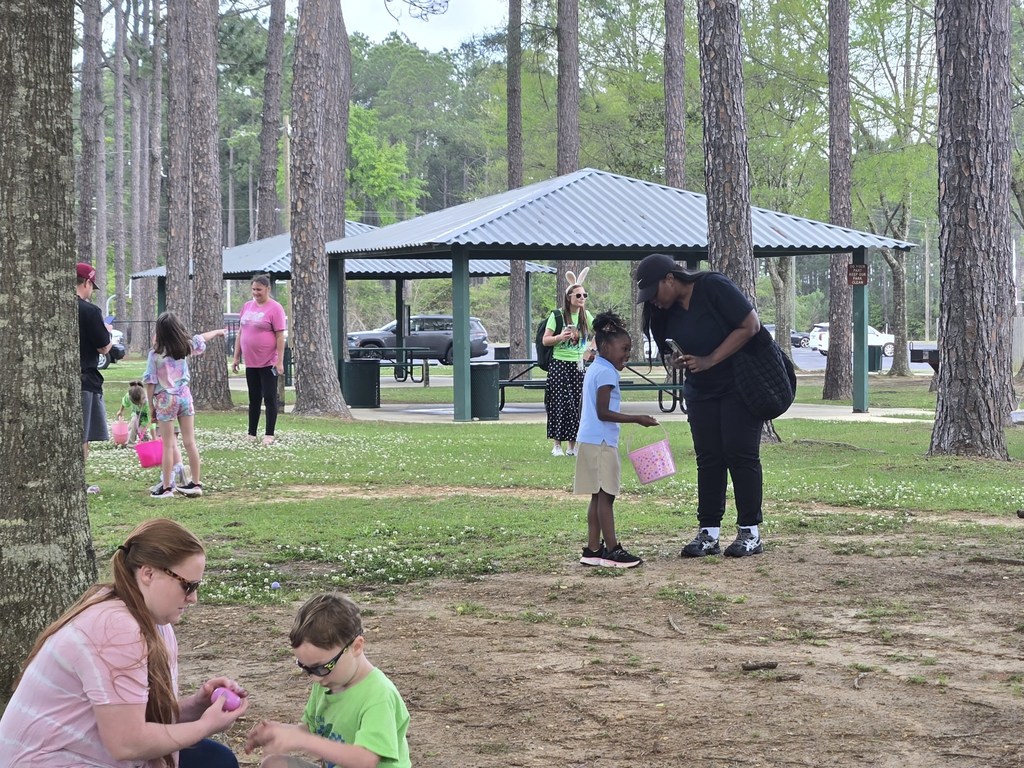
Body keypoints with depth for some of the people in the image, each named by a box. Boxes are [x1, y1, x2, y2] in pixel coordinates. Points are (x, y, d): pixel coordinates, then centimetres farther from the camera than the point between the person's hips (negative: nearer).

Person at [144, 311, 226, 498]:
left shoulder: (156, 353, -11)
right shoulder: (185, 346, 0)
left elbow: (150, 382, -9)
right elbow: (202, 338, 21)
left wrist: (151, 405, 1)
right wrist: (218, 331, 40)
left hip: (165, 399, -4)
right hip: (184, 395, 4)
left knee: (168, 446, -1)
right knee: (190, 442, 8)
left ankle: (167, 487, 0)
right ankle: (196, 484, 14)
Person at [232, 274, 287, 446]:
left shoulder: (275, 308, -9)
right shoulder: (247, 306, 10)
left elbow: (280, 337, -12)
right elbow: (240, 333, 16)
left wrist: (280, 362, -17)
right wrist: (236, 357, 12)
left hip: (268, 363, -6)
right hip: (250, 363, 6)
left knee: (270, 398, -1)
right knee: (254, 399, 12)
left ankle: (269, 435, 3)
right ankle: (251, 434, 18)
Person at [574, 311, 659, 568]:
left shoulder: (594, 369, 18)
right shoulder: (606, 373, -13)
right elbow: (603, 412, -19)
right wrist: (636, 419, -17)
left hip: (590, 440, 10)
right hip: (601, 442, -10)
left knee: (599, 496, 11)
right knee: (606, 496, -8)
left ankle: (593, 550, 11)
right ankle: (611, 551, -8)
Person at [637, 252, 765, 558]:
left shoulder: (714, 287, -18)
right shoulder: (666, 311, 2)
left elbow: (750, 325, -20)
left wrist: (709, 360, -22)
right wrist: (679, 361, -9)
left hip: (740, 386, -6)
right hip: (700, 391, 6)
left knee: (740, 454, -6)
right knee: (708, 458, 2)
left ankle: (750, 533, -1)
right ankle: (708, 533, 4)